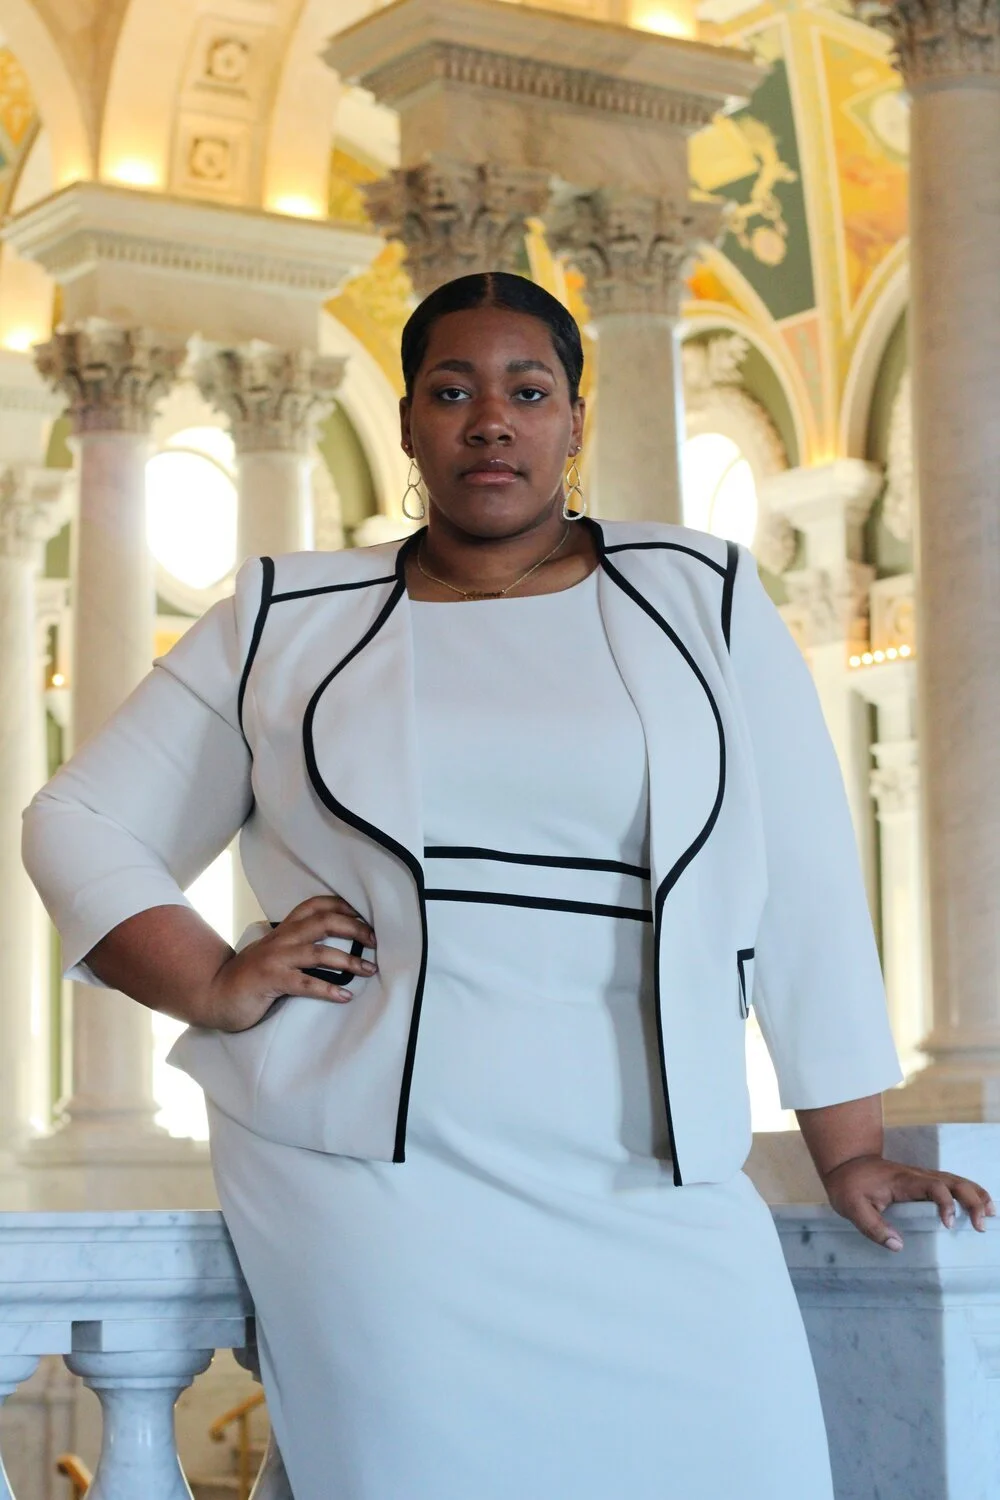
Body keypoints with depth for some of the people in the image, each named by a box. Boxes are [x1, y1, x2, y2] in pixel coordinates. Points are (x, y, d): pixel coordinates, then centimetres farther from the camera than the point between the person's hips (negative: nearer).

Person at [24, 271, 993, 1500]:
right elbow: (80, 822, 13)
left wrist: (847, 1149, 6)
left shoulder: (702, 599, 10)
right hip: (373, 1172, -1)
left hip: (654, 1193, 1)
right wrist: (212, 985, -3)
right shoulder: (287, 620, 10)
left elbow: (803, 881, 8)